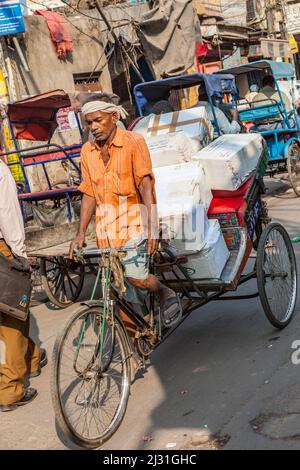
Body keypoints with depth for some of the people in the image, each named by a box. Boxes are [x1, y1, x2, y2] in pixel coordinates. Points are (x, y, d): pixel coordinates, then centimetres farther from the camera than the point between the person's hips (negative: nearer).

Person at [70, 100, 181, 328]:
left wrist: (153, 226, -25)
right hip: (106, 226, 5)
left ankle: (167, 294, 16)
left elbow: (146, 185, -15)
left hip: (133, 221, -5)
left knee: (135, 276, -15)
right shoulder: (88, 151, 8)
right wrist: (81, 233, 4)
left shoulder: (134, 142, -7)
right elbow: (89, 195, 10)